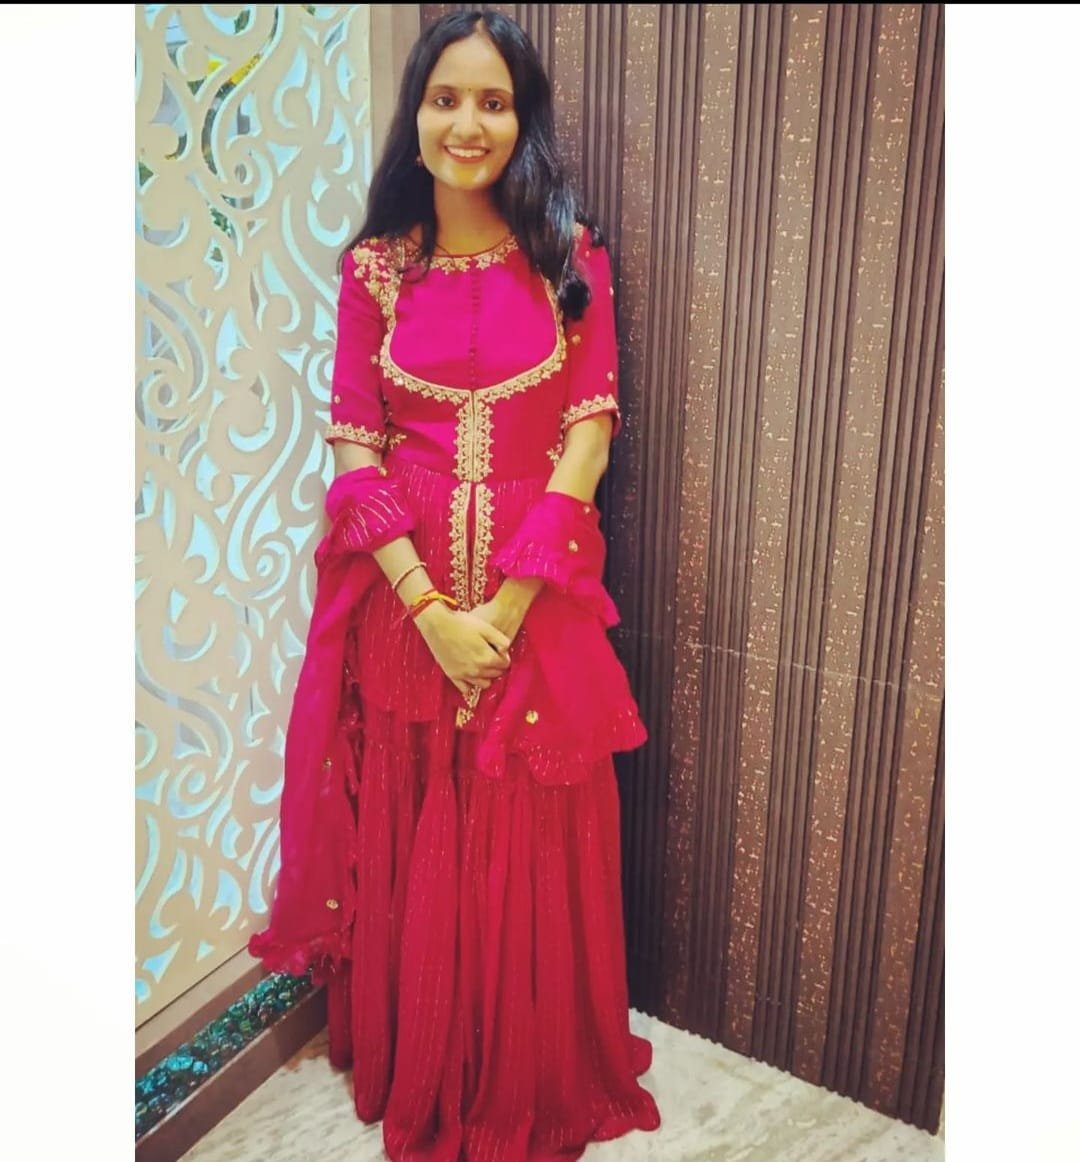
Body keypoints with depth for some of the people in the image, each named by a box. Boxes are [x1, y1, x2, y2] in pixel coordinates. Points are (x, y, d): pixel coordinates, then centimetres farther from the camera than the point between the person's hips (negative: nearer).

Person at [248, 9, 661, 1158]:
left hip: (538, 600, 0)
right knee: (410, 853, 12)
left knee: (531, 854, 9)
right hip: (404, 597, 1)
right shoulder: (374, 268, 5)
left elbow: (590, 433, -5)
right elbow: (353, 449, -2)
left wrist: (505, 608, -14)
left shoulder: (570, 255, 2)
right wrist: (432, 610, -14)